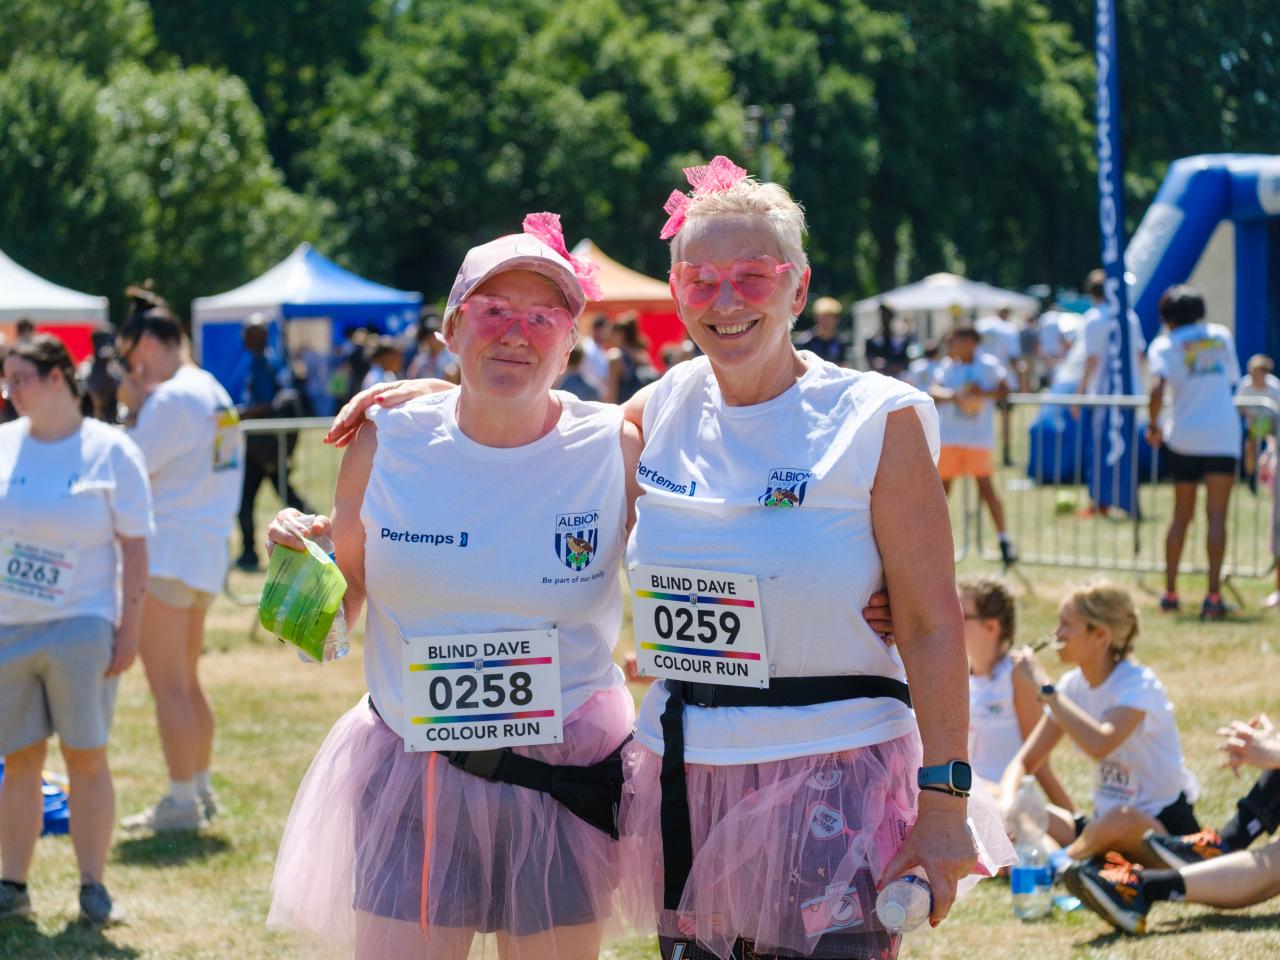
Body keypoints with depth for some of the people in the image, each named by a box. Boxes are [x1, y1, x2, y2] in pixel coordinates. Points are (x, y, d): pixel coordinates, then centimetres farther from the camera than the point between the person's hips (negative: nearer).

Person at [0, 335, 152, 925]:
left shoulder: (111, 451, -2)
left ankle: (93, 888, 5)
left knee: (86, 758, -1)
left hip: (80, 627, -3)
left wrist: (129, 630, -7)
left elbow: (134, 547, -1)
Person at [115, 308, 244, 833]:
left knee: (168, 685, -6)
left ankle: (181, 801, -4)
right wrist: (141, 406, 12)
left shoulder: (171, 400, -15)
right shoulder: (213, 393, 15)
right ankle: (201, 789, 24)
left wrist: (132, 407, -5)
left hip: (166, 553, -10)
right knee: (186, 681, 18)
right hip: (205, 552, 10)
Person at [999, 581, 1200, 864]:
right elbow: (1024, 762, 4)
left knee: (1120, 820, -40)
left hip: (1163, 828, -6)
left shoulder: (1139, 684, -17)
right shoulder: (1074, 685, 4)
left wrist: (1044, 685, -31)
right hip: (1102, 823, 6)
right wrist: (1006, 805, -18)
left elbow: (1100, 745, -37)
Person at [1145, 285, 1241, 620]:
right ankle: (1213, 595, -15)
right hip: (1223, 434, 0)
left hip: (1183, 435, 0)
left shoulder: (1164, 344, 0)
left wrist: (1154, 426, -4)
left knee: (1181, 515, 13)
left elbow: (1157, 388, -16)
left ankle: (1170, 592, 17)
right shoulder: (1221, 335, 9)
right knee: (1216, 515, -6)